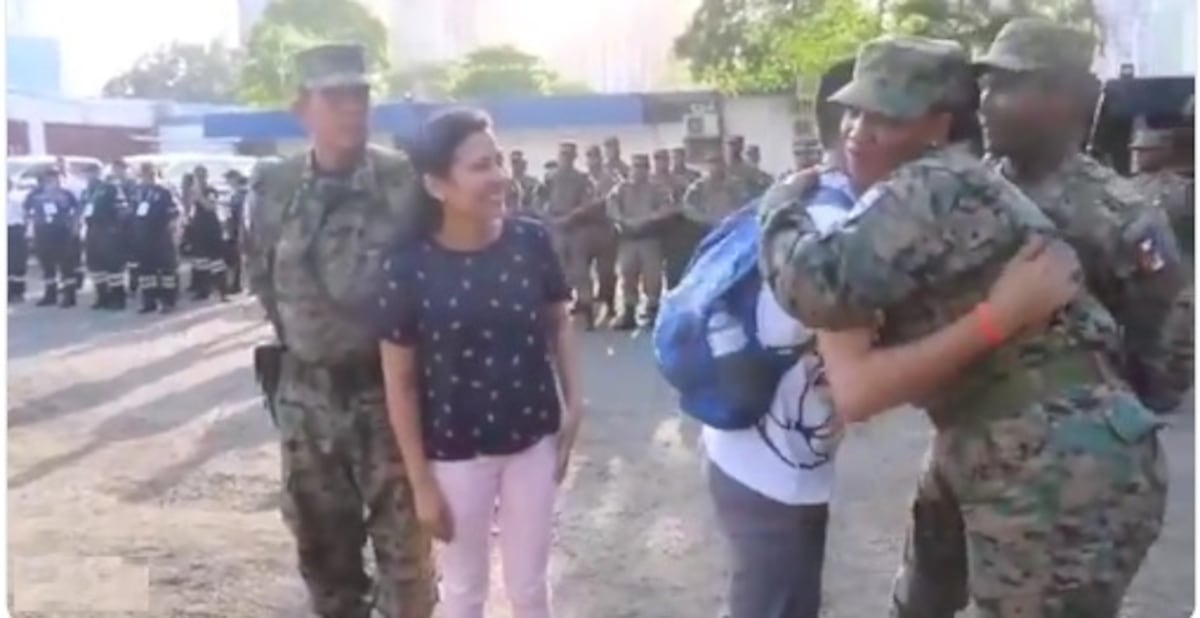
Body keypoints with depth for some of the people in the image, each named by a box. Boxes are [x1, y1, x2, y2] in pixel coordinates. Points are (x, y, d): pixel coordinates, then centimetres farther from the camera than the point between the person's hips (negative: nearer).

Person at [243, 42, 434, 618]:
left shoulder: (404, 181, -9)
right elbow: (260, 275, 12)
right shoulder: (272, 187, -1)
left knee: (402, 538, 5)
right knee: (321, 539, 17)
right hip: (305, 391, 3)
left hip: (387, 384, -3)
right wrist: (300, 334, 8)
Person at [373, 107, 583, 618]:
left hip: (533, 441, 2)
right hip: (456, 454, -2)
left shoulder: (532, 241, -10)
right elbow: (401, 384, -10)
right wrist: (421, 482, -7)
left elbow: (559, 324, 6)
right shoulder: (408, 266, -16)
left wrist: (574, 404, -5)